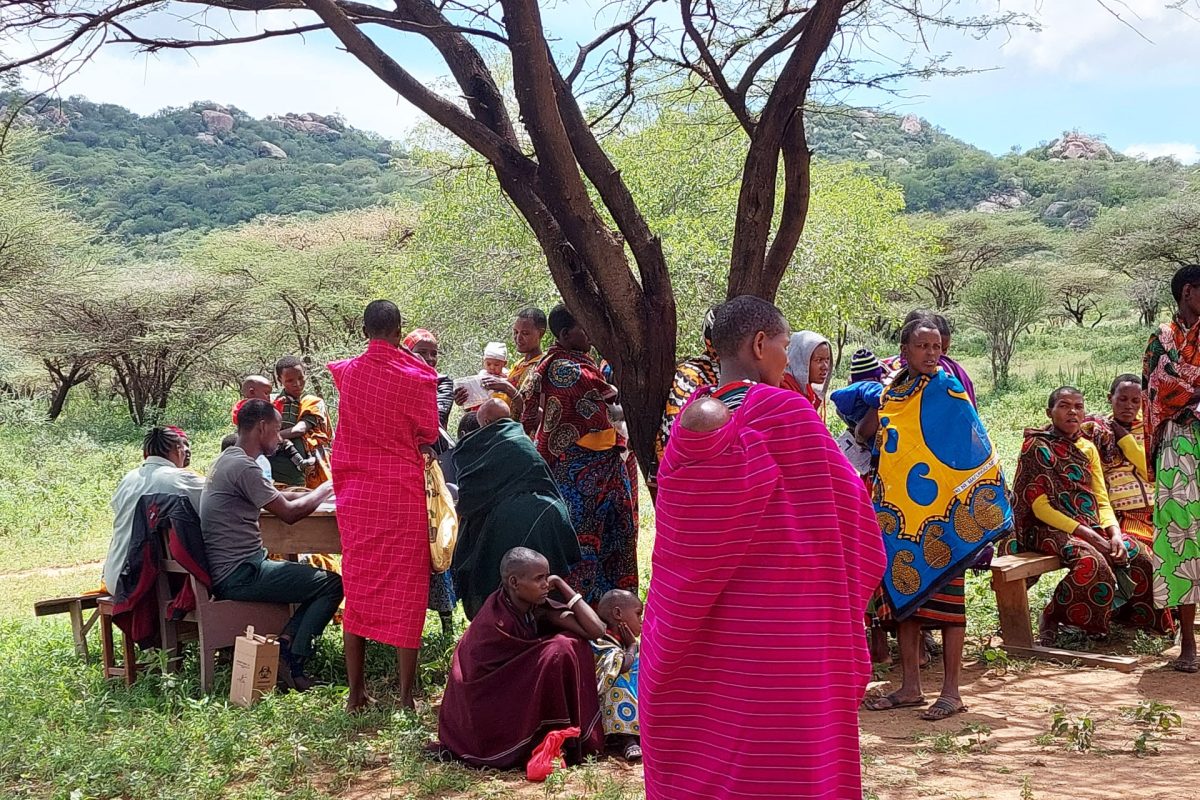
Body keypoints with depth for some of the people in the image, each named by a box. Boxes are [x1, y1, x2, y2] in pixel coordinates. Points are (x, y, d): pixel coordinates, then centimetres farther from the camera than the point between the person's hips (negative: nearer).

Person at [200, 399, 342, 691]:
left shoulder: (227, 460, 16)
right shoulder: (242, 466, -17)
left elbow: (277, 496, 24)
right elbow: (289, 513, -18)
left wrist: (315, 492, 12)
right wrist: (326, 490, -3)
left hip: (227, 571, 10)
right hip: (239, 575, -10)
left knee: (313, 575, 17)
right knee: (332, 584, -9)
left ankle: (285, 642, 0)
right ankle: (292, 658, -8)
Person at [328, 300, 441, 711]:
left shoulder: (347, 372, 2)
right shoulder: (416, 376, -10)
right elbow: (429, 434, 1)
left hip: (356, 495, 4)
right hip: (402, 493, -3)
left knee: (358, 587, 10)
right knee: (405, 589, 2)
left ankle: (356, 693, 15)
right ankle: (406, 696, 3)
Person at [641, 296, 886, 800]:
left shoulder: (690, 421, 2)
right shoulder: (785, 412, -15)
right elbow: (843, 504, -7)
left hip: (700, 622, 6)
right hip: (781, 620, -6)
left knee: (702, 744, 14)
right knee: (780, 757, 4)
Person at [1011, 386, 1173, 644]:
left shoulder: (1087, 448, 14)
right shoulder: (1037, 446, -6)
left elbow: (1101, 500, 11)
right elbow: (1040, 506, -13)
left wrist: (1114, 532, -10)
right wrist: (1084, 533, -19)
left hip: (1090, 525, 7)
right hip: (1049, 528, -7)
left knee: (1139, 555, -13)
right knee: (1092, 562, -33)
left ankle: (1123, 613, 10)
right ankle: (1051, 617, -14)